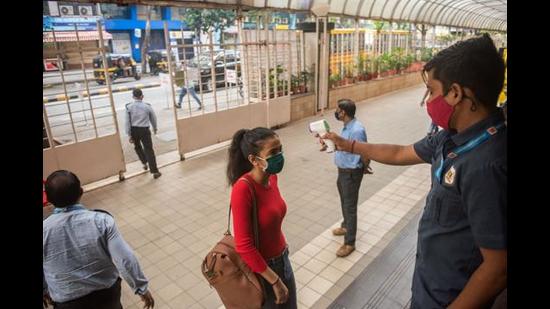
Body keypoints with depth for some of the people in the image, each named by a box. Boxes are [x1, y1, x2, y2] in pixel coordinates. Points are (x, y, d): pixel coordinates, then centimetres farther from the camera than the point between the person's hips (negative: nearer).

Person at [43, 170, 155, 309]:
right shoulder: (101, 220, -23)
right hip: (106, 293, -1)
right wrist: (142, 288, -10)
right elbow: (125, 259, -24)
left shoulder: (44, 230, -19)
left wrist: (44, 291, 18)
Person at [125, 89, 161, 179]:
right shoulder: (147, 106, -5)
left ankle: (144, 163, 37)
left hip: (134, 130, 2)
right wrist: (155, 128, 25)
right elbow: (153, 118, 7)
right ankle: (155, 171, -1)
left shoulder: (129, 107, -4)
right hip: (144, 130, -1)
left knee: (137, 147, 28)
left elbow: (127, 122, -4)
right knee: (149, 150, 0)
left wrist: (129, 135, 2)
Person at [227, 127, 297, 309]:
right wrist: (275, 280, -18)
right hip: (260, 267, -7)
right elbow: (244, 246, -25)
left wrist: (282, 252, 17)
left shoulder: (272, 177, -6)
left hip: (282, 258, 7)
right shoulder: (243, 188, -29)